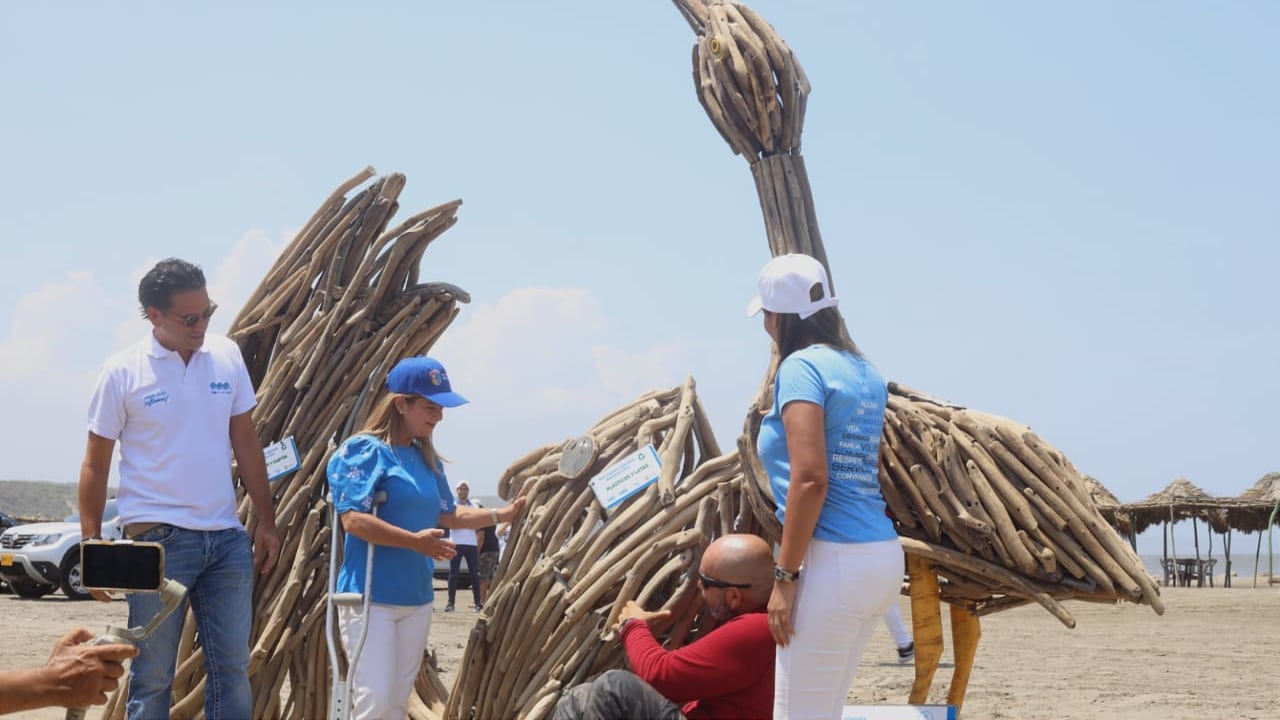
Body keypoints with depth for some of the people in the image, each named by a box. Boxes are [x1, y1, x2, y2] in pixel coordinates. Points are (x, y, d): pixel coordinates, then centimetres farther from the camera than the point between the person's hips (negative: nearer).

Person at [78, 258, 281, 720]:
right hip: (157, 538, -4)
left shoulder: (227, 356, 5)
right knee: (152, 676, 1)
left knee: (233, 669, 7)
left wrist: (266, 521, 9)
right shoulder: (123, 372, -6)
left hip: (226, 537, 4)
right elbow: (95, 465, 0)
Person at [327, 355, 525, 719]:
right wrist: (416, 542, -28)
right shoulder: (366, 450, -11)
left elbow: (447, 514, 21)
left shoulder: (428, 460, 11)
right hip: (370, 596, -8)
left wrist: (500, 515, 9)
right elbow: (353, 519, -20)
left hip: (417, 598, 8)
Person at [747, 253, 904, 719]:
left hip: (835, 560, -9)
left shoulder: (802, 366, -9)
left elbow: (810, 478, -19)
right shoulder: (864, 372, 16)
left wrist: (785, 575, -17)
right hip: (881, 555, 9)